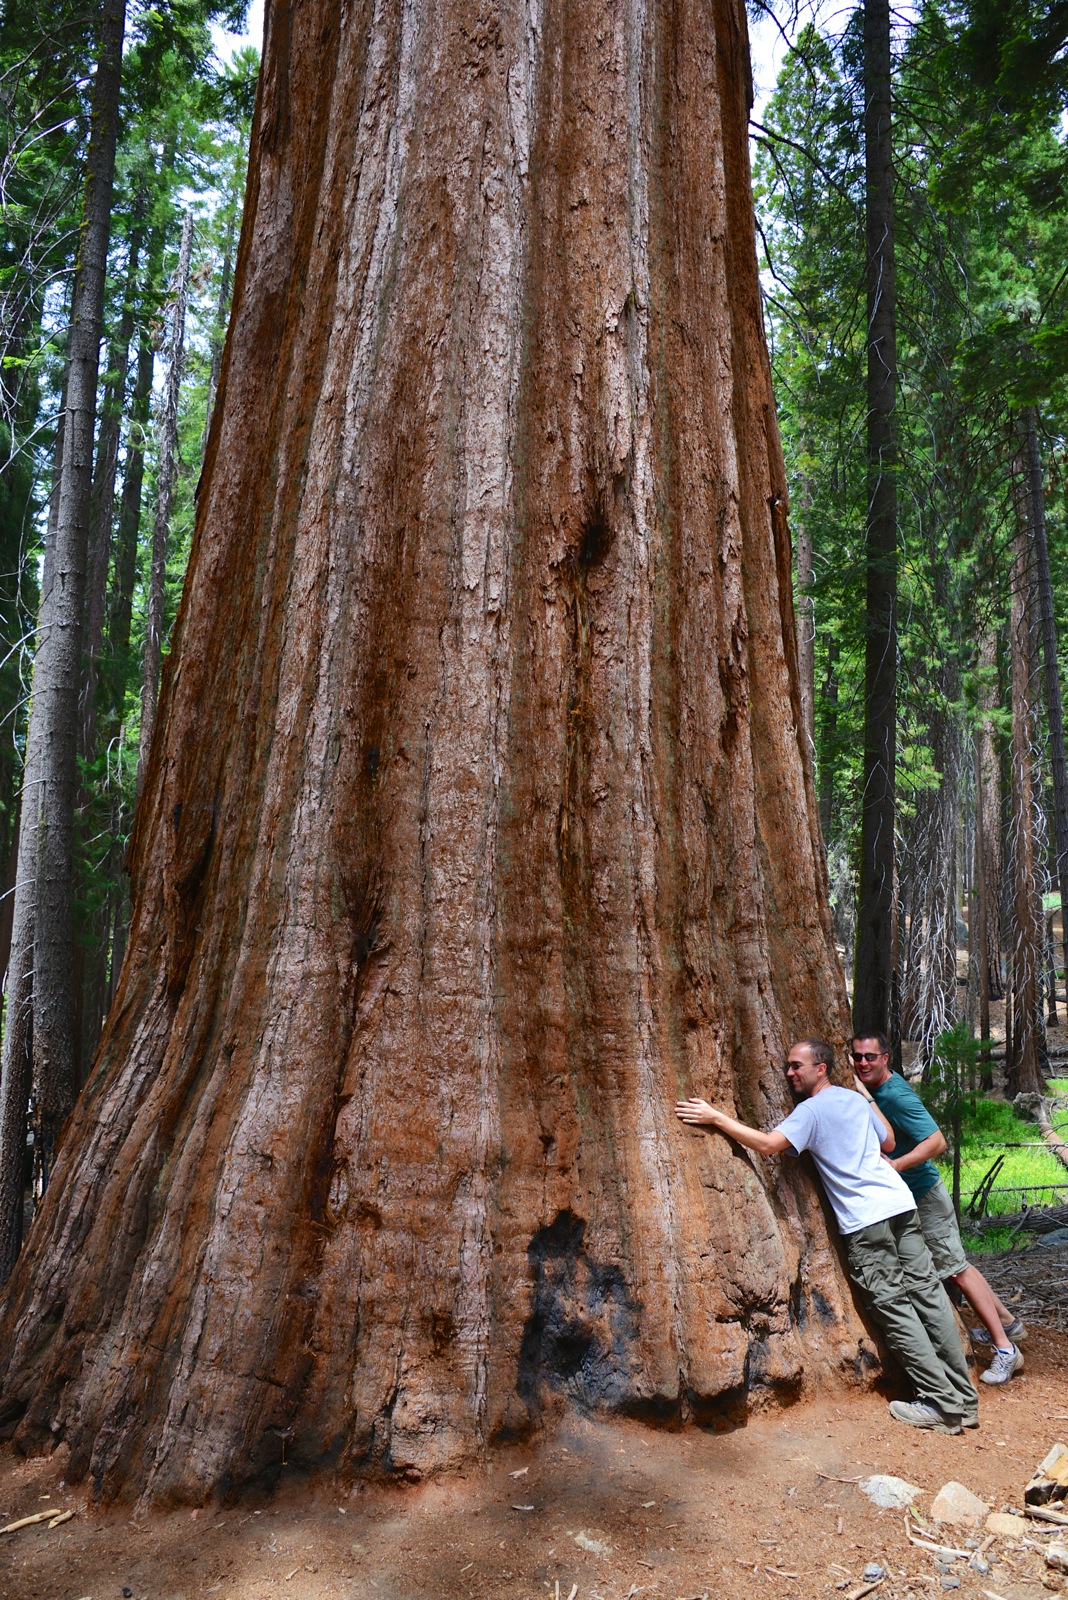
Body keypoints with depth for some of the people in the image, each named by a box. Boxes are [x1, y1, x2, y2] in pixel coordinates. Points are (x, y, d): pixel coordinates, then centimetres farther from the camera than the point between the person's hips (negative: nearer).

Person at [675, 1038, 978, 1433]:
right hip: (900, 1203, 7)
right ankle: (964, 1399, 11)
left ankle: (943, 1404, 2)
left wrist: (716, 1117, -16)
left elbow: (768, 1144, -19)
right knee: (927, 1293, 7)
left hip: (865, 1221, -7)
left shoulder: (810, 1111, -7)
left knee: (894, 1308, 0)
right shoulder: (856, 1099, 16)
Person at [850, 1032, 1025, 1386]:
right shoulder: (873, 1089, 1)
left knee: (955, 1268, -2)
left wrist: (896, 1165, -37)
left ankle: (1006, 1350, 8)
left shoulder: (896, 1096, -26)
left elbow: (936, 1141, -30)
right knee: (955, 1264, 19)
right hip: (909, 1196, 9)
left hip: (923, 1194, -9)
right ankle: (1007, 1322, 33)